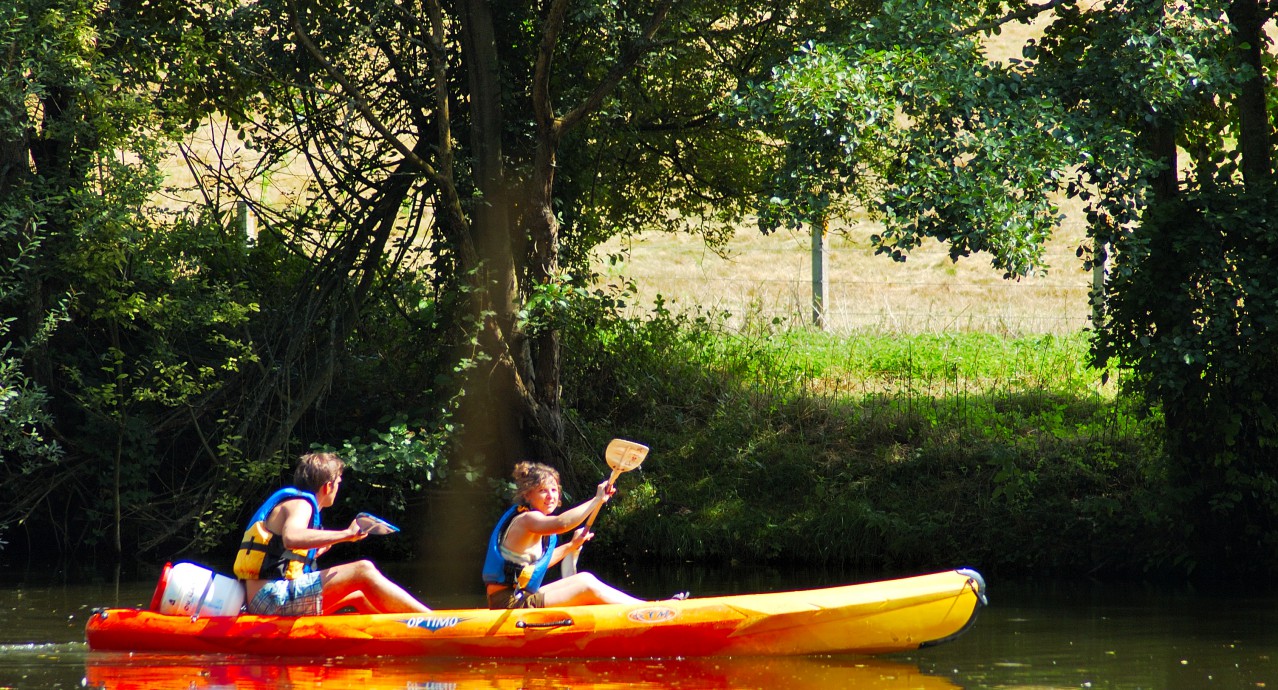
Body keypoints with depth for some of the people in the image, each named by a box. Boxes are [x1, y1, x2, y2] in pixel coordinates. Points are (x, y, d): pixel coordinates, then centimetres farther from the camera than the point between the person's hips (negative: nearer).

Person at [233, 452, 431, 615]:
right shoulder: (299, 503, -4)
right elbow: (291, 538, -28)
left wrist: (316, 551, 37)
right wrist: (345, 534, -28)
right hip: (273, 597, -11)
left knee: (357, 596, 19)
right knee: (363, 571, -14)